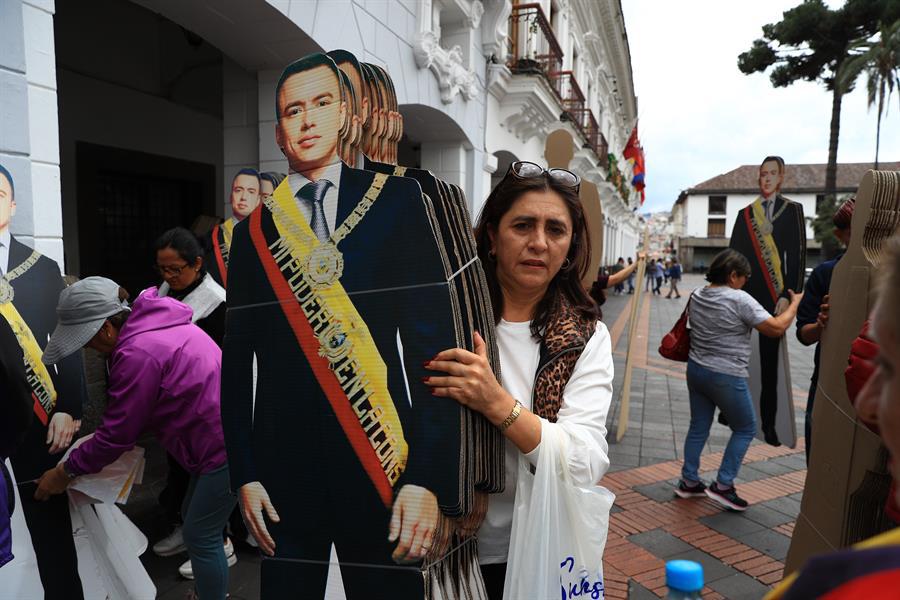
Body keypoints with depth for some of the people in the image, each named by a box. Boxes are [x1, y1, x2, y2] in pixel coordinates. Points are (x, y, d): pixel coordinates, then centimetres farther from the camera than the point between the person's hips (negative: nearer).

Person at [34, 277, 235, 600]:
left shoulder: (137, 354, -23)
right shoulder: (150, 324, 7)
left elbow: (115, 437, -13)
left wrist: (65, 471, 2)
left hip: (227, 447, -10)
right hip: (221, 437, 10)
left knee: (199, 537, 5)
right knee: (194, 517, 25)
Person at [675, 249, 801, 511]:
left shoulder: (697, 296, 5)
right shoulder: (739, 300, -17)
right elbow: (776, 328, -14)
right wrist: (795, 303, 1)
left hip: (696, 370, 7)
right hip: (726, 377, -7)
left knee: (698, 427, 17)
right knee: (745, 429, 11)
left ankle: (689, 482, 25)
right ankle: (723, 485, 10)